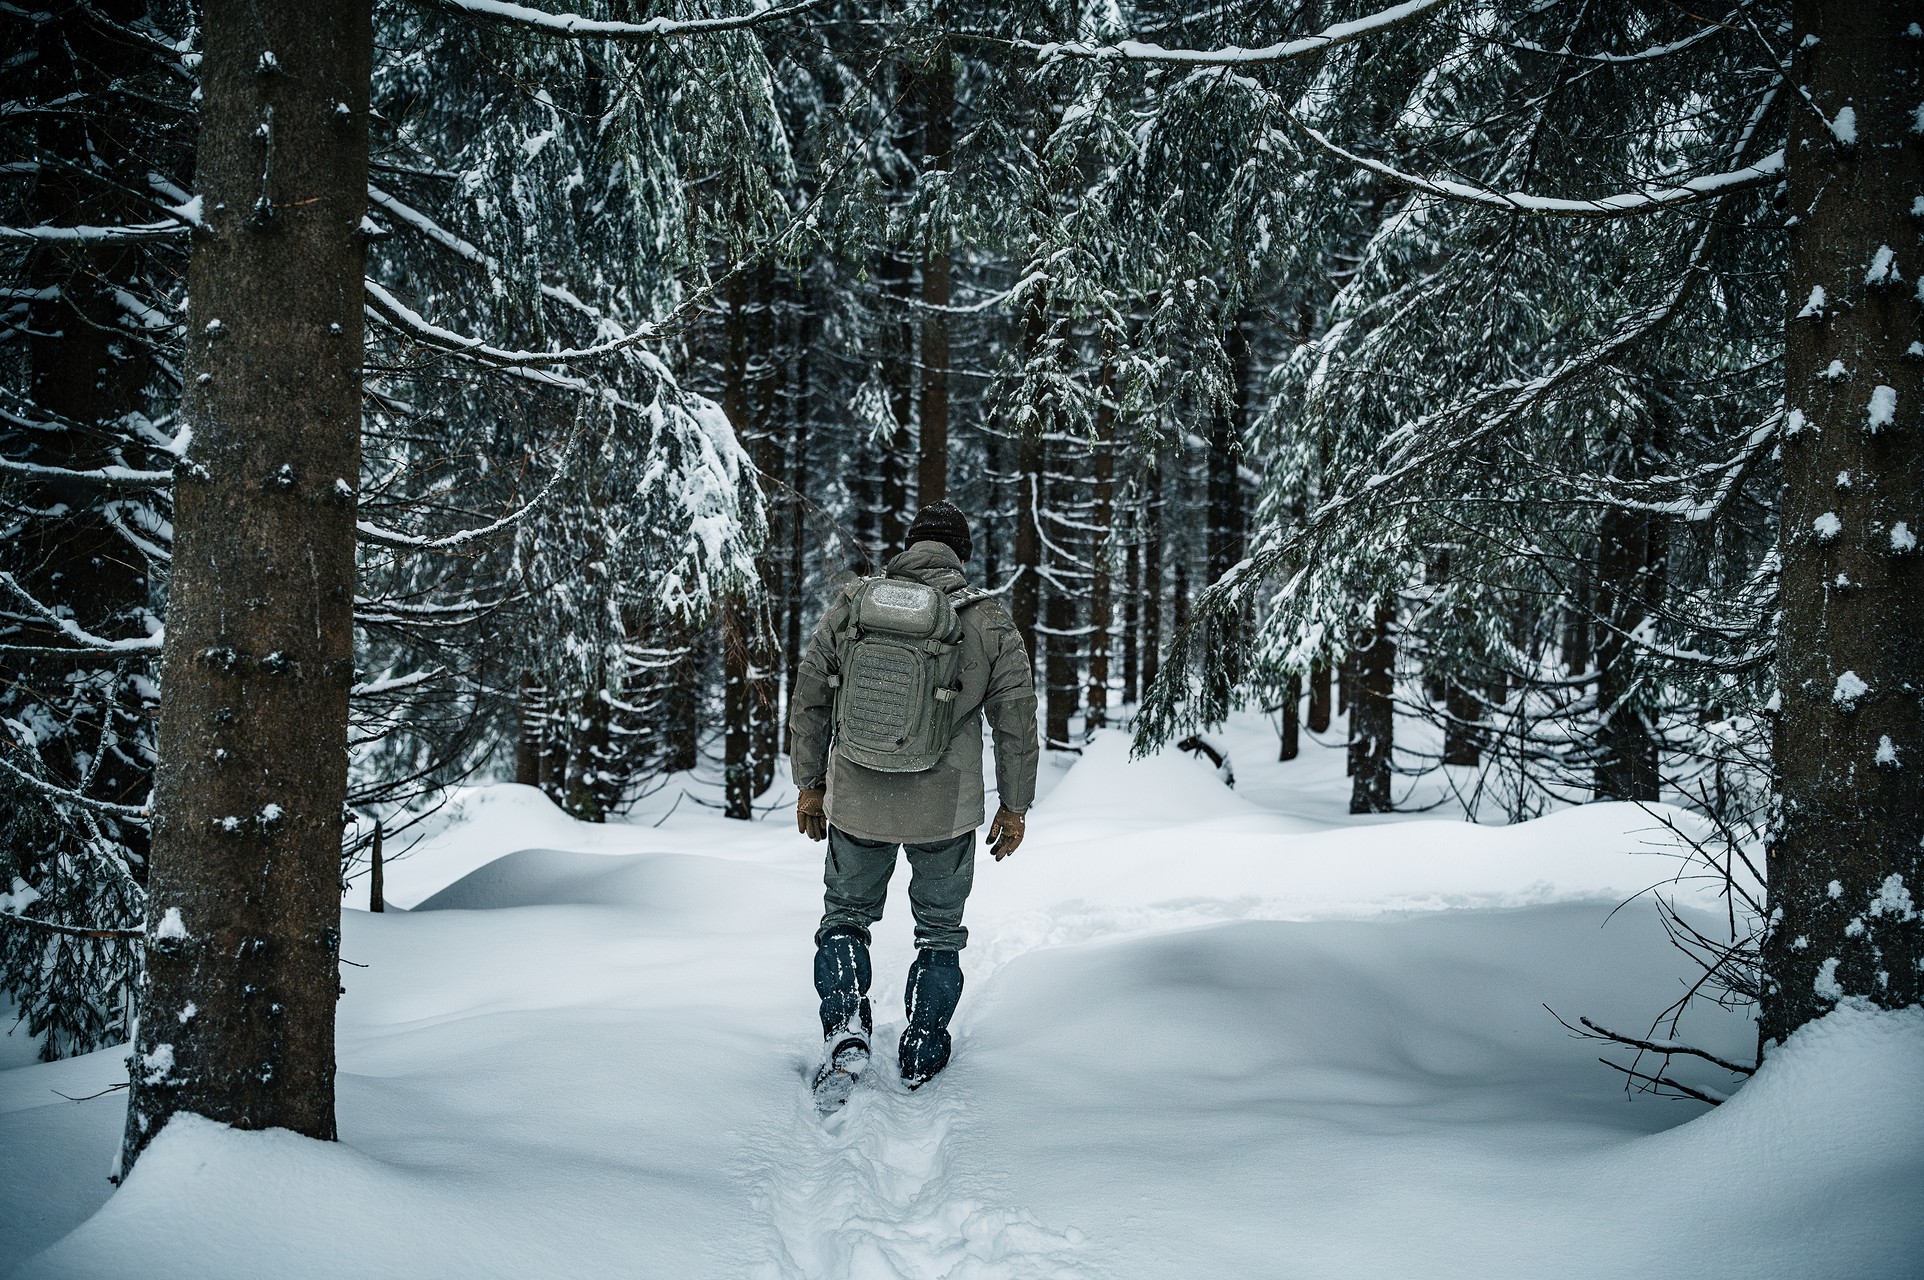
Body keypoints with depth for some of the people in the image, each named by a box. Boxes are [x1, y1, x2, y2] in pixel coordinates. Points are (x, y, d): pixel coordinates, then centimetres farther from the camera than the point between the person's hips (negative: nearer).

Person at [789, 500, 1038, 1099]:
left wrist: (809, 785, 15)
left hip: (855, 802, 1)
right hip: (945, 810, -1)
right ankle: (922, 1059, 25)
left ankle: (845, 1028, 1)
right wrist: (1014, 807, 8)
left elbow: (808, 701, 4)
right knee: (940, 928, 19)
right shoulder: (989, 621, -7)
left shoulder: (849, 605, -2)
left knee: (845, 913, 21)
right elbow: (1016, 722, -3)